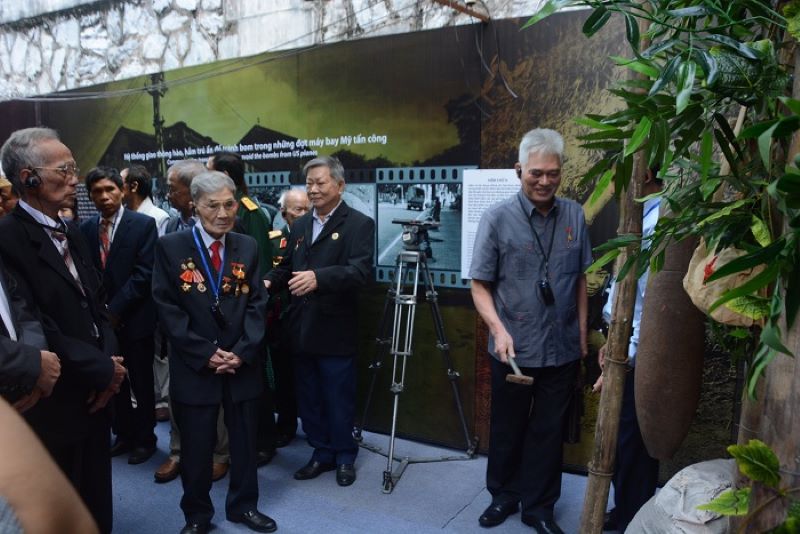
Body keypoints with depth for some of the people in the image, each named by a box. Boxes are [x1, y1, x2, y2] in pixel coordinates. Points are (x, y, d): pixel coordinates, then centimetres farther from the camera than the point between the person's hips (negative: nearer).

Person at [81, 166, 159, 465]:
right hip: (101, 319, 4)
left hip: (135, 318, -4)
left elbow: (144, 273, -13)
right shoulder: (86, 228, 5)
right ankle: (124, 434, 32)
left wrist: (115, 309, -14)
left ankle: (145, 438, 25)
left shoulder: (143, 224, -7)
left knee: (141, 383, 9)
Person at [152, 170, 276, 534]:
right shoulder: (170, 247, -5)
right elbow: (167, 308, -8)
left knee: (245, 442, 15)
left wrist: (242, 352, -10)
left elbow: (256, 304, 2)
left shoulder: (248, 247, 5)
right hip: (194, 366, -2)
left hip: (243, 364, 3)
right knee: (196, 447, 10)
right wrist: (205, 354, -13)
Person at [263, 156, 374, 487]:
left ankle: (345, 457, 27)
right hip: (301, 329, 6)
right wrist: (270, 282, -6)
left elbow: (359, 271, -21)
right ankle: (321, 453, 32)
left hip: (335, 331, -6)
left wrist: (318, 278, -36)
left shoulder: (359, 224, -8)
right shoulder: (300, 225, 14)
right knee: (308, 399, 15)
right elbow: (287, 266, 15)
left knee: (339, 399, 7)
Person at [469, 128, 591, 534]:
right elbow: (480, 285, -8)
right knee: (507, 428, 16)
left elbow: (580, 279, 9)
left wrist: (582, 333, 10)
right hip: (514, 349, -2)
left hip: (563, 349, 3)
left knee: (549, 431, 15)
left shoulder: (574, 215, 1)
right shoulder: (497, 218, -10)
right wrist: (498, 328, -22)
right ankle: (504, 495, 37)